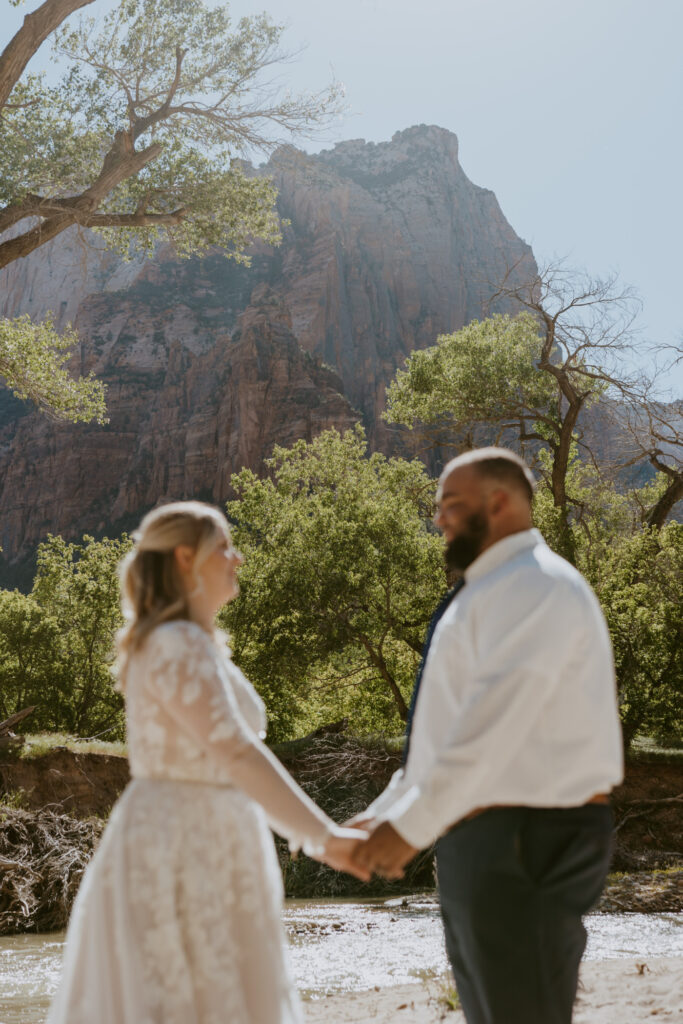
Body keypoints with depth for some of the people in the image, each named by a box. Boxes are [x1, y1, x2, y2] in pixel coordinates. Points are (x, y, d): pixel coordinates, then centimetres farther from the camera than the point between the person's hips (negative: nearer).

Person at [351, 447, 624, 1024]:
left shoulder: (538, 588, -16)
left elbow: (495, 725, -26)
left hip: (529, 849, -10)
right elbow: (451, 734, 20)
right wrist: (384, 814, 15)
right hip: (480, 845, 10)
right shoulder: (486, 597, 17)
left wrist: (413, 826, -24)